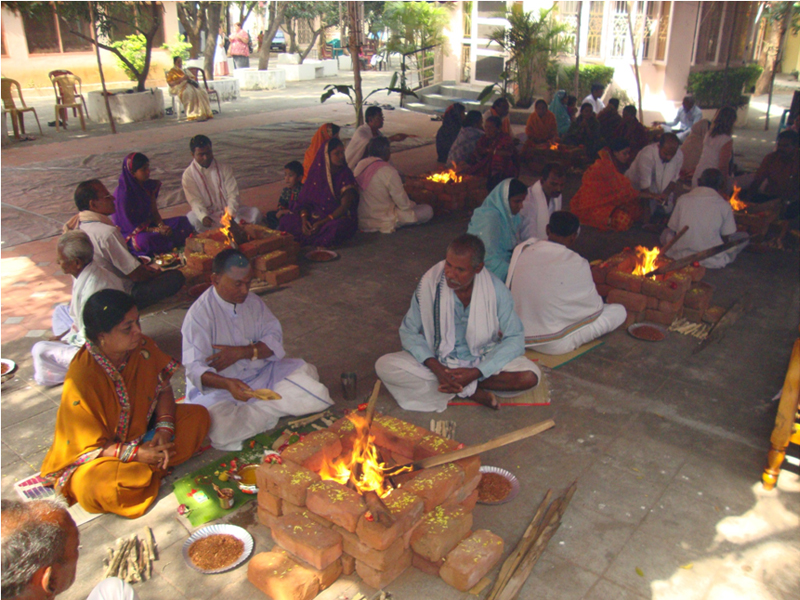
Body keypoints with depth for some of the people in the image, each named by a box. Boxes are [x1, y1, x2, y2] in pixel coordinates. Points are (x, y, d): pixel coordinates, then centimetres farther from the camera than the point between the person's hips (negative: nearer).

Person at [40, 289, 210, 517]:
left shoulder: (142, 347, -11)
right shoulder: (82, 379, -28)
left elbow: (163, 388, 1)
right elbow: (88, 446, -22)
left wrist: (164, 428, -16)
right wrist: (137, 454, -29)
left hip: (143, 431, 6)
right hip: (98, 456, -6)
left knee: (198, 415, -8)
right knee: (94, 485, -38)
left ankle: (145, 470, -15)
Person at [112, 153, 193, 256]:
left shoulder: (148, 186, 3)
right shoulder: (123, 193, -20)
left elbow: (154, 212, 7)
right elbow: (128, 224, -18)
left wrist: (162, 226, -14)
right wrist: (157, 230, -22)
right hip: (130, 233, -8)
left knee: (183, 221, -5)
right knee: (143, 240, -42)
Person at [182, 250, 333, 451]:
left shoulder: (253, 302, 5)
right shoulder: (199, 314, -15)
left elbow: (275, 340, -3)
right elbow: (195, 369, -21)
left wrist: (242, 352, -22)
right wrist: (227, 384, -42)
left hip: (261, 374, 5)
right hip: (217, 388, -5)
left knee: (306, 372, -13)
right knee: (221, 429, -35)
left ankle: (256, 410, -19)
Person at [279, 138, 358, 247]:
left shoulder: (345, 175, -6)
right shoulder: (316, 172, 4)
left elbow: (345, 206, -13)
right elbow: (304, 200, 6)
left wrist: (321, 223, -20)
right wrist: (304, 220, -14)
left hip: (338, 217, -3)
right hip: (314, 215, 3)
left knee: (338, 227, -39)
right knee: (286, 220, -17)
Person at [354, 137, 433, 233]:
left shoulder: (360, 165, -1)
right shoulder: (389, 171, -23)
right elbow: (404, 204, -16)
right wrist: (414, 205, 7)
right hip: (382, 221, -7)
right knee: (427, 210, -4)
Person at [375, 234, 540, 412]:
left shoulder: (496, 291, -17)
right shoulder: (430, 283, -17)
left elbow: (515, 340, -12)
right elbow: (409, 332, -9)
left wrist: (475, 373, -24)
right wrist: (436, 368, -24)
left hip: (483, 360, 0)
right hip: (437, 361, 1)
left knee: (530, 377, -26)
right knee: (384, 366, -24)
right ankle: (472, 391, -18)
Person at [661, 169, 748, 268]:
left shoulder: (683, 199, -1)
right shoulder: (724, 205, -5)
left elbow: (672, 229, 7)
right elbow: (726, 237, 1)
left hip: (682, 256, 0)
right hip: (713, 261, 0)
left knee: (666, 233, 27)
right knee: (744, 236, 19)